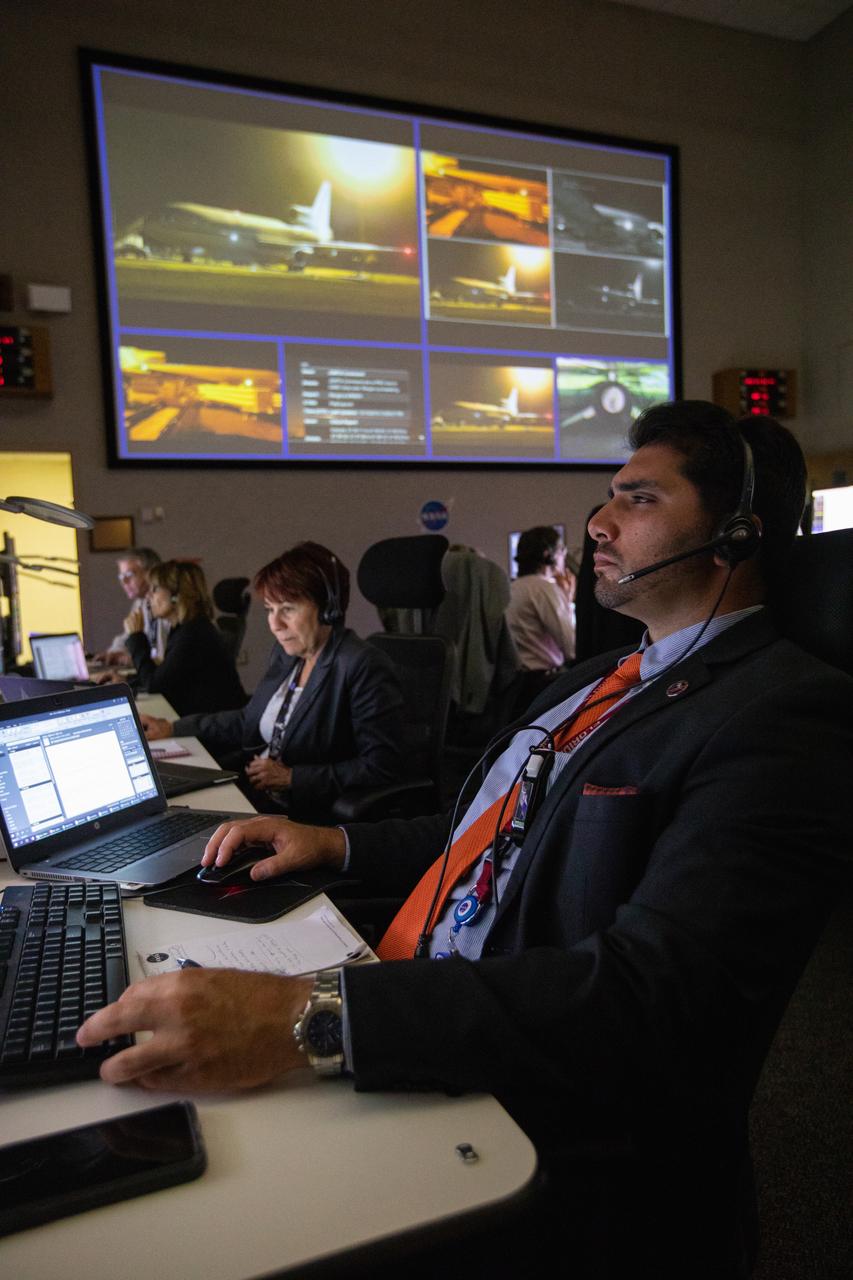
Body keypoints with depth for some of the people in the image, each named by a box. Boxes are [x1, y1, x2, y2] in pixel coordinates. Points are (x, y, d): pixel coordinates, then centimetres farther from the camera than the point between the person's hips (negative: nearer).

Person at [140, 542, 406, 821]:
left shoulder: (365, 668, -17)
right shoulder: (286, 652, 10)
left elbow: (382, 768, -19)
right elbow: (249, 722, 23)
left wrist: (292, 777, -16)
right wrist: (172, 728, 17)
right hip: (253, 791, 8)